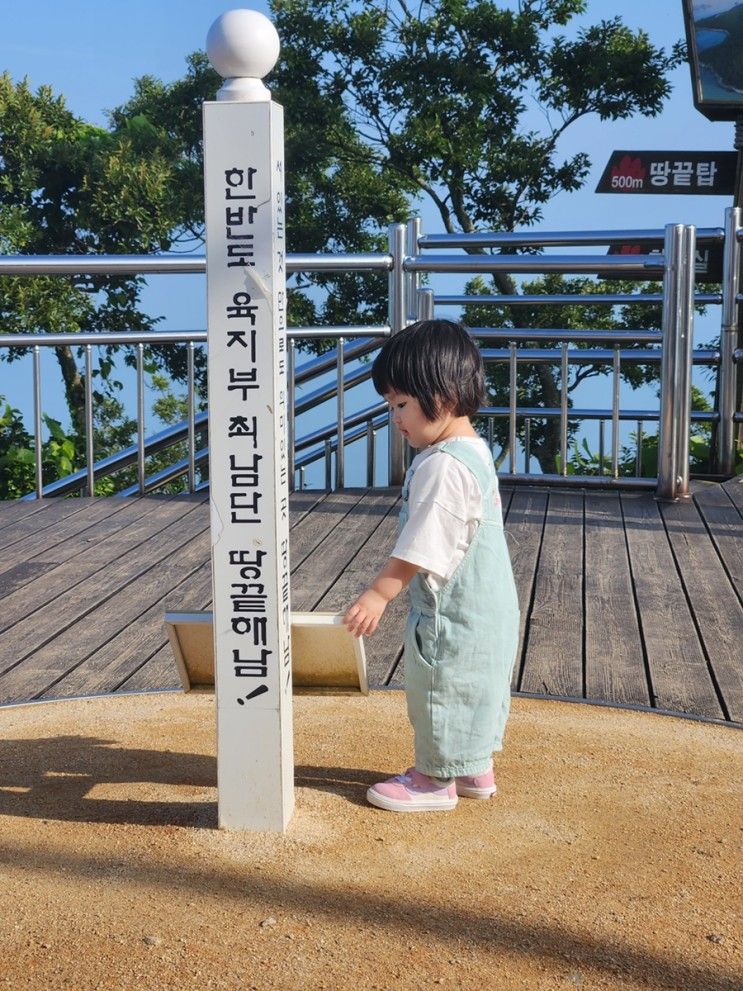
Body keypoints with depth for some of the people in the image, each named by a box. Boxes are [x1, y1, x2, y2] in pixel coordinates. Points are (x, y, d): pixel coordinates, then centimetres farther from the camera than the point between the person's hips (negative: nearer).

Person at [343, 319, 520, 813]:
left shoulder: (443, 466, -25)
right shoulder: (474, 449, 8)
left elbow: (421, 546, -27)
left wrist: (378, 594, -25)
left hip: (454, 614, -10)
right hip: (486, 606, 10)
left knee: (443, 691, 5)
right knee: (472, 690, 21)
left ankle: (435, 779, 20)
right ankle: (476, 769, 34)